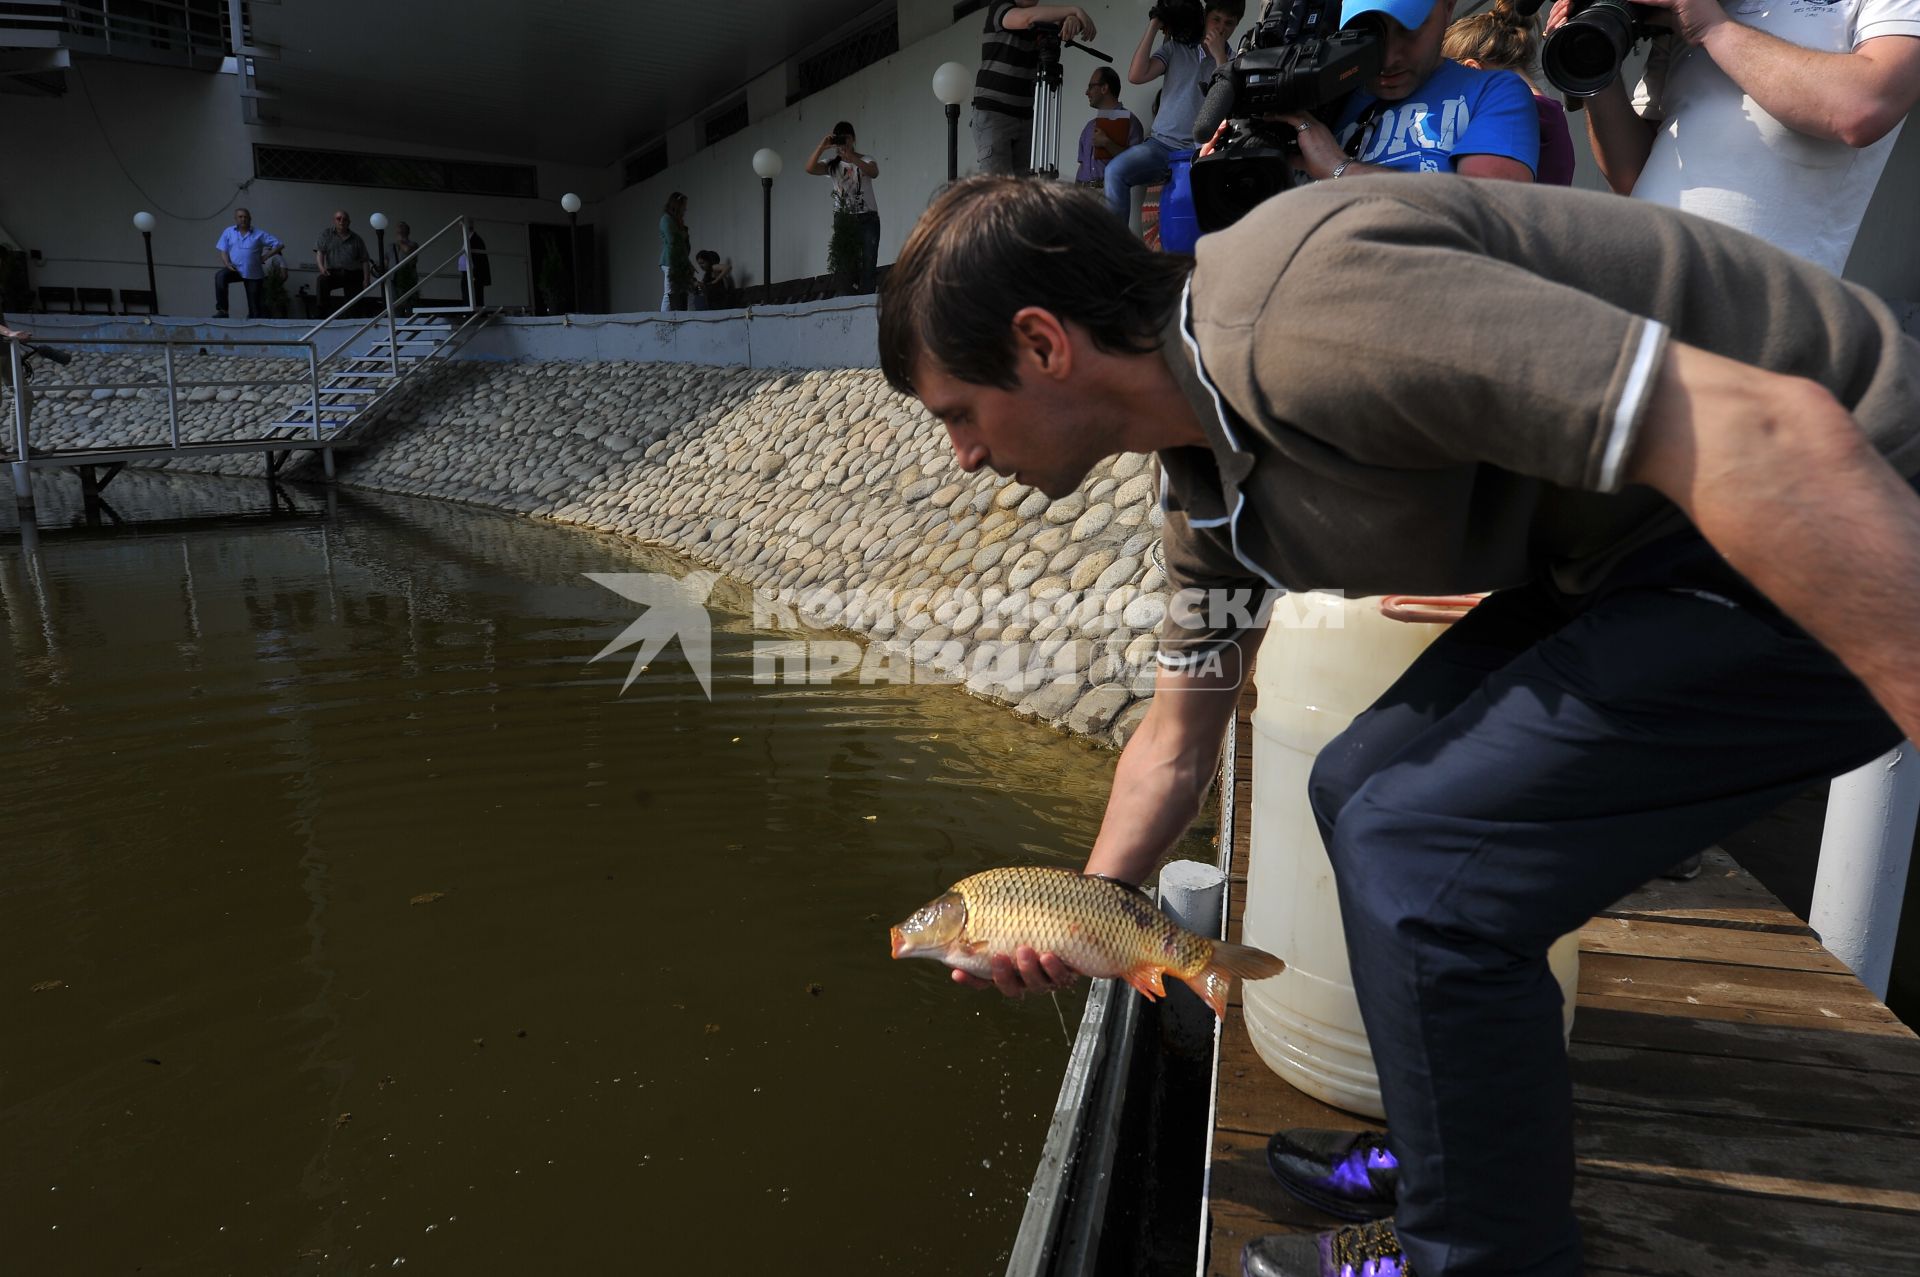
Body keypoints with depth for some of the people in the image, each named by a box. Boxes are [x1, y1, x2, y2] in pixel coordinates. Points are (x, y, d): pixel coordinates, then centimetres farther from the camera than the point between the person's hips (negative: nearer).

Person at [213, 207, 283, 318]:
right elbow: (223, 250, 6)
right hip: (235, 269, 1)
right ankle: (222, 310, -27)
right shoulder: (228, 232, 8)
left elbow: (279, 245, -1)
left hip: (253, 274, -1)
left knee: (254, 304, 1)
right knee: (220, 276, -30)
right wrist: (227, 263, -14)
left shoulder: (259, 234, 2)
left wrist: (265, 257, -7)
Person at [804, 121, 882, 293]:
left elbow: (874, 172, -19)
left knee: (868, 263, -9)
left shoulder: (865, 160, 5)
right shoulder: (832, 164, 11)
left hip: (867, 218, -2)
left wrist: (853, 159, -33)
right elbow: (810, 168, -6)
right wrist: (822, 147, -19)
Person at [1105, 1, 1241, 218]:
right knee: (1115, 171, -28)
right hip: (1162, 144, 1)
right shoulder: (1176, 48, 13)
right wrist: (1153, 26, -1)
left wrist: (1219, 55, -9)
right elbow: (1136, 75, -1)